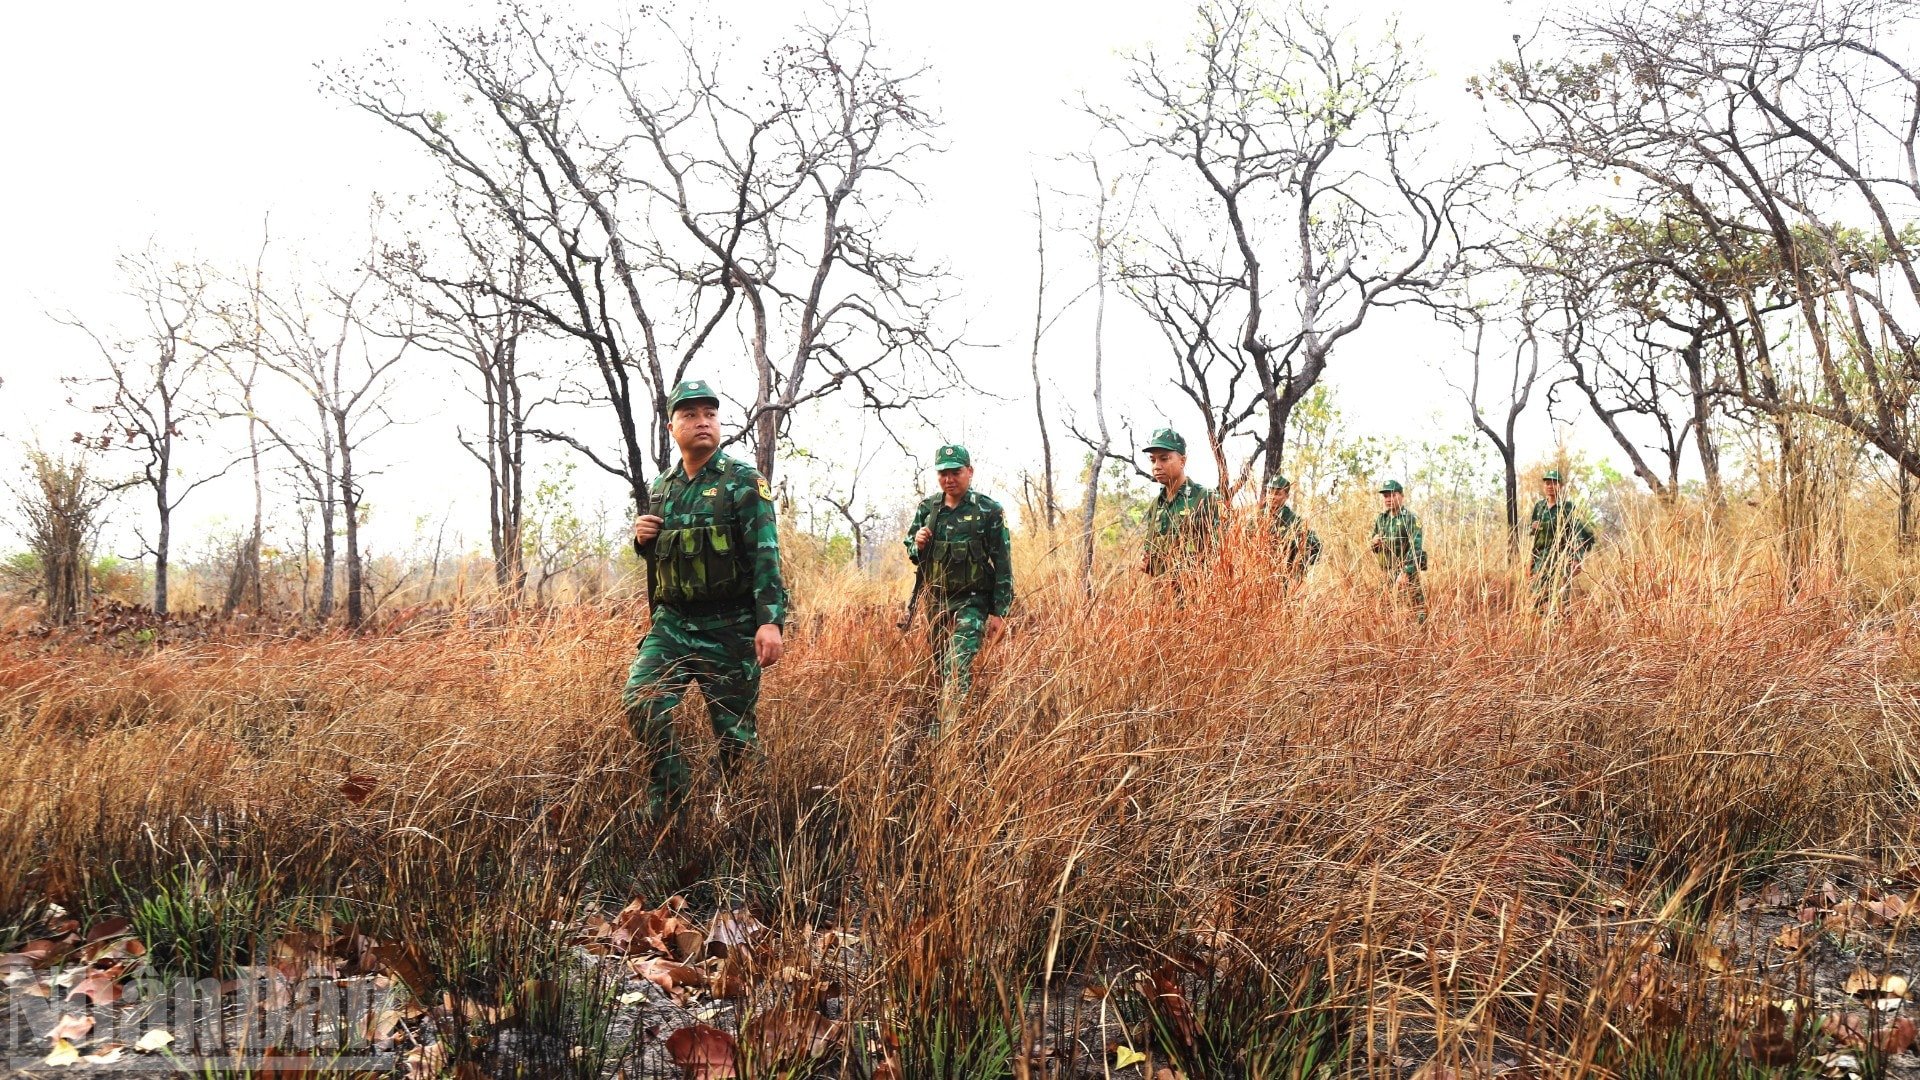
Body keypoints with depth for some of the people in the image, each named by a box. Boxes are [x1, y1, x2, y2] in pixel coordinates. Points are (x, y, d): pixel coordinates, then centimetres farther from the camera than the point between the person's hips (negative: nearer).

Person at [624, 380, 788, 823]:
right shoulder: (662, 488, 12)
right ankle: (668, 788, 8)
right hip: (672, 622, 5)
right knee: (640, 699, -13)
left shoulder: (744, 482, -7)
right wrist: (642, 539, 1)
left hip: (730, 628, -4)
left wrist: (771, 621, -25)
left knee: (734, 727, 3)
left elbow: (766, 555, -15)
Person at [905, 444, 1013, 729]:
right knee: (939, 669, 15)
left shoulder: (989, 511, -8)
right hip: (935, 599, 6)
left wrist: (999, 613, -11)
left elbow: (1003, 564, -8)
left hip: (972, 602, -5)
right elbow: (911, 553, 14)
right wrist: (917, 545, -11)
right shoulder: (927, 508, 5)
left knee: (957, 670, -19)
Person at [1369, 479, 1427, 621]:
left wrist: (1405, 572, -27)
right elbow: (1376, 550, 20)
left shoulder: (1411, 518, -10)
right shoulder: (1381, 519, 10)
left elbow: (1416, 548, -19)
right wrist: (1375, 543, -5)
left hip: (1408, 571, -6)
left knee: (1417, 605, -8)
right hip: (1387, 571, 6)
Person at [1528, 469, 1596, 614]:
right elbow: (1528, 528, 22)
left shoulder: (1568, 508, -6)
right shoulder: (1539, 506, 11)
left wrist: (1577, 558, -19)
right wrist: (1532, 527, -2)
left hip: (1561, 563, -6)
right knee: (1538, 603, 8)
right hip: (1540, 562, 6)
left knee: (1558, 605, -10)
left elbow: (1586, 534, -10)